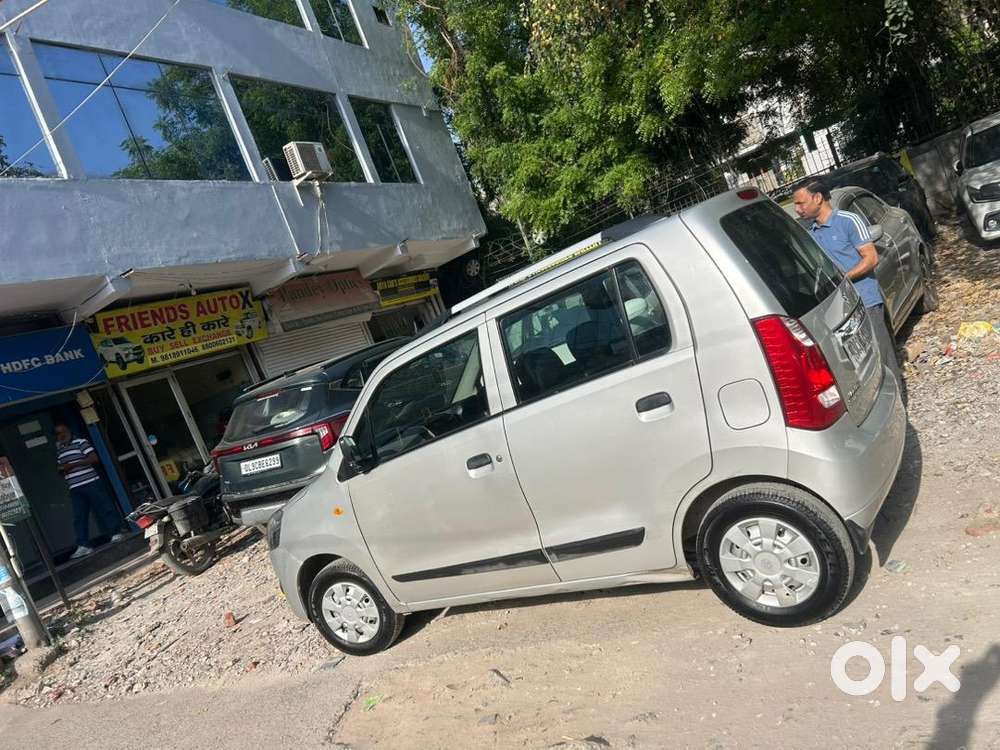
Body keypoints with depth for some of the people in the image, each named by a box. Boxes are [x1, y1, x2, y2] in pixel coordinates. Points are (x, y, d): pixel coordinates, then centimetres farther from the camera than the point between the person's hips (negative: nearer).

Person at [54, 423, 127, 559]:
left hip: (91, 482, -6)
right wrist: (62, 470, 5)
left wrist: (72, 465, -15)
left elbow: (94, 458, -13)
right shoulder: (59, 451, 18)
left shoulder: (81, 442, -2)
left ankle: (117, 533, 8)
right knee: (79, 517, 2)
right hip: (74, 488, 6)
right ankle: (83, 546, 3)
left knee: (104, 508, -3)